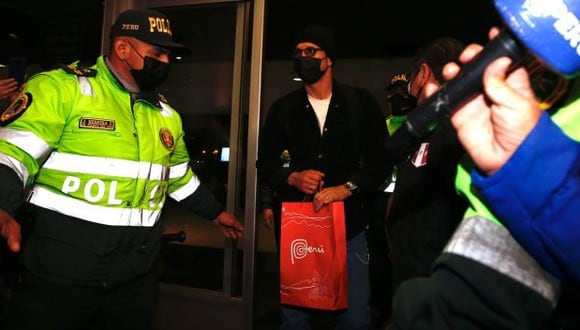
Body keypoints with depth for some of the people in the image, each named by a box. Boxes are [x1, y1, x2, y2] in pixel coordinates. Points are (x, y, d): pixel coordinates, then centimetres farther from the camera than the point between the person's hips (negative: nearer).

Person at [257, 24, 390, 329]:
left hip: (348, 224, -1)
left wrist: (346, 188, -14)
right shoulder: (283, 108, 8)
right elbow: (265, 163, 10)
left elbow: (381, 160, 1)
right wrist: (292, 178, -11)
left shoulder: (361, 103, 3)